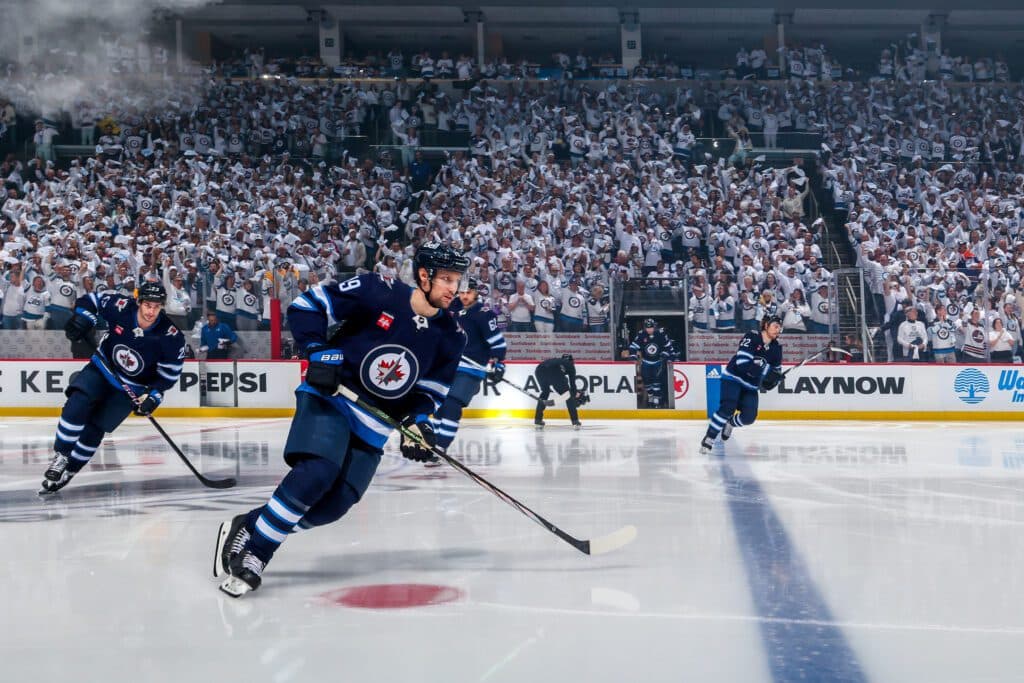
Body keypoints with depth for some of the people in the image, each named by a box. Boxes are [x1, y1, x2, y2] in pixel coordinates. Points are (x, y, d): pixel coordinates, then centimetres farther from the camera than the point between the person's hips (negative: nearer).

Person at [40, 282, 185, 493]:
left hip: (131, 388, -1)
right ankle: (60, 457, -10)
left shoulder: (171, 336, -24)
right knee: (77, 403, -22)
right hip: (102, 368, 2)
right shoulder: (121, 307, -21)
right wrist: (82, 319, -22)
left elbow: (171, 371, -13)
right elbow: (90, 301, -3)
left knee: (95, 428, -6)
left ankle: (69, 470, 11)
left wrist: (154, 395, -23)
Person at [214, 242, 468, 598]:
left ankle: (247, 527, 12)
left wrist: (417, 421, -5)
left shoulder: (449, 337, 1)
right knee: (317, 472, -28)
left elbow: (432, 388, 12)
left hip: (373, 424, 5)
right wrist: (319, 351, -18)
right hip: (328, 397, -5)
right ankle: (253, 551, -14)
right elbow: (306, 305, -9)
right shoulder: (378, 292, -14)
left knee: (333, 505, -6)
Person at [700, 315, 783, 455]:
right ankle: (709, 438, -17)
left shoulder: (776, 348, 3)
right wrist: (765, 368, -33)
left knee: (749, 416, -7)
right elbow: (743, 362, -28)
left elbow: (776, 370, 13)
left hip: (751, 385, 6)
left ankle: (729, 423, 26)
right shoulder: (751, 338, -17)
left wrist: (775, 378, -11)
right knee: (728, 408, -24)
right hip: (733, 378, -6)